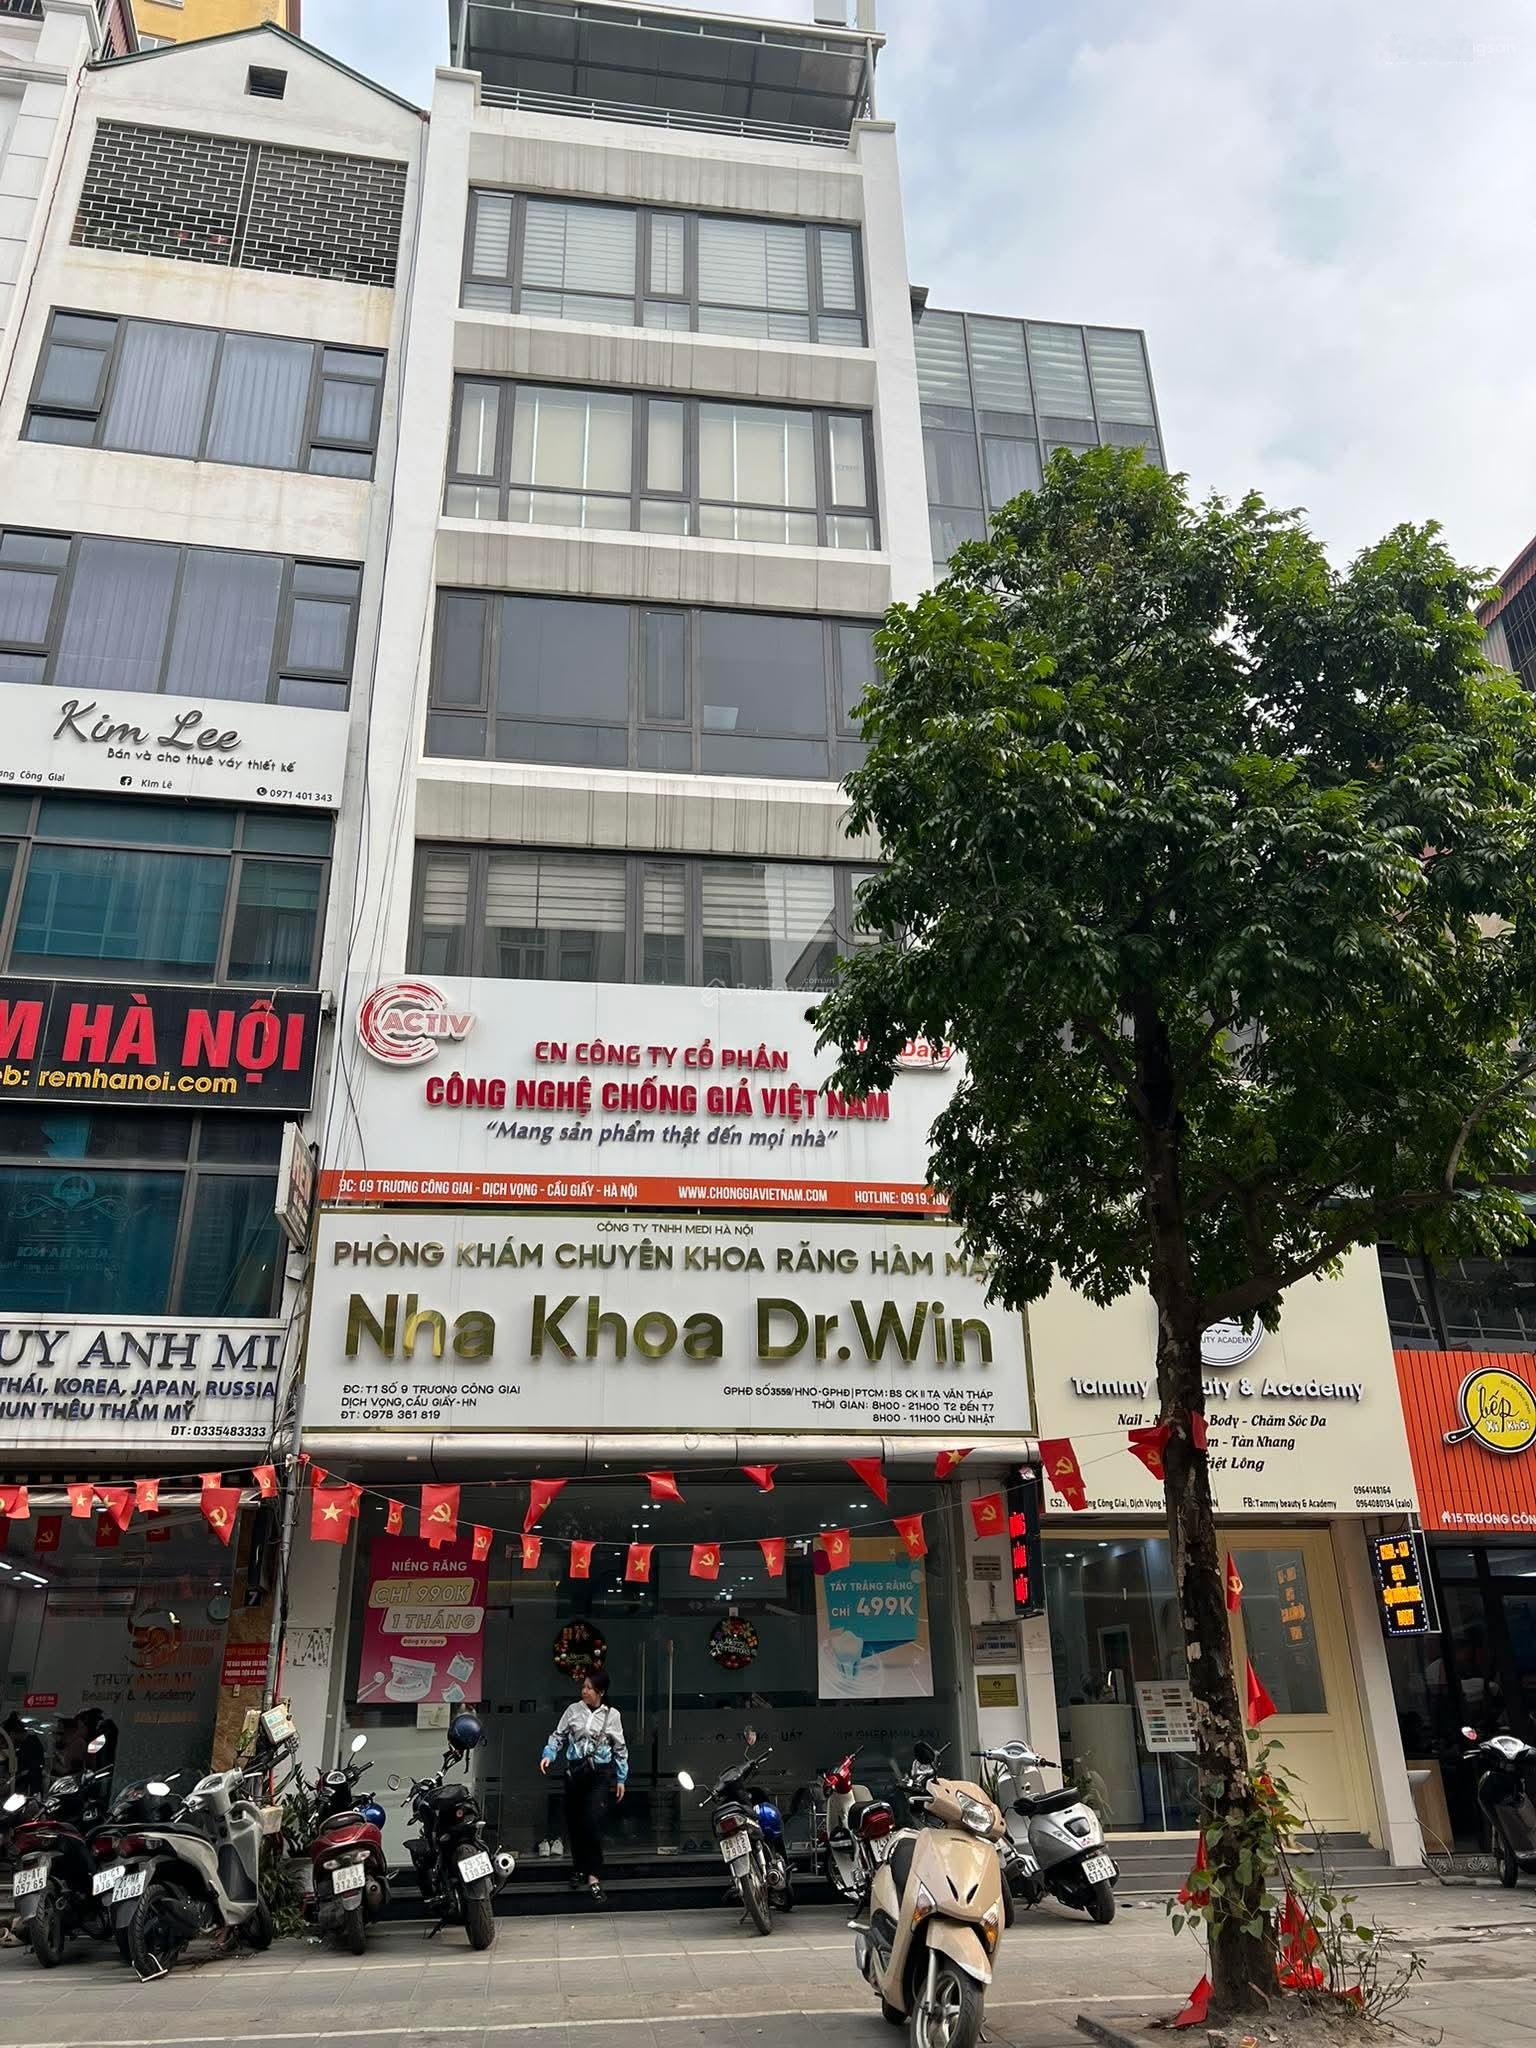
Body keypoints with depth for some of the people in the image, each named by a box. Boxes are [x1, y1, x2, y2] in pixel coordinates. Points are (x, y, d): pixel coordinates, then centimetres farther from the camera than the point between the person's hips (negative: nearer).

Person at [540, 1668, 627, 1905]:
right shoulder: (573, 1710, 3)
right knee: (574, 1822, 9)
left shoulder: (612, 1715, 1)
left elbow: (620, 1749, 7)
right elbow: (558, 1736, 6)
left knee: (593, 1823, -15)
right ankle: (579, 1868, 30)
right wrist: (549, 1755, -12)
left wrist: (621, 1779, 7)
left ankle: (593, 1878, -11)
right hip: (574, 1771, 3)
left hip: (600, 1772, -2)